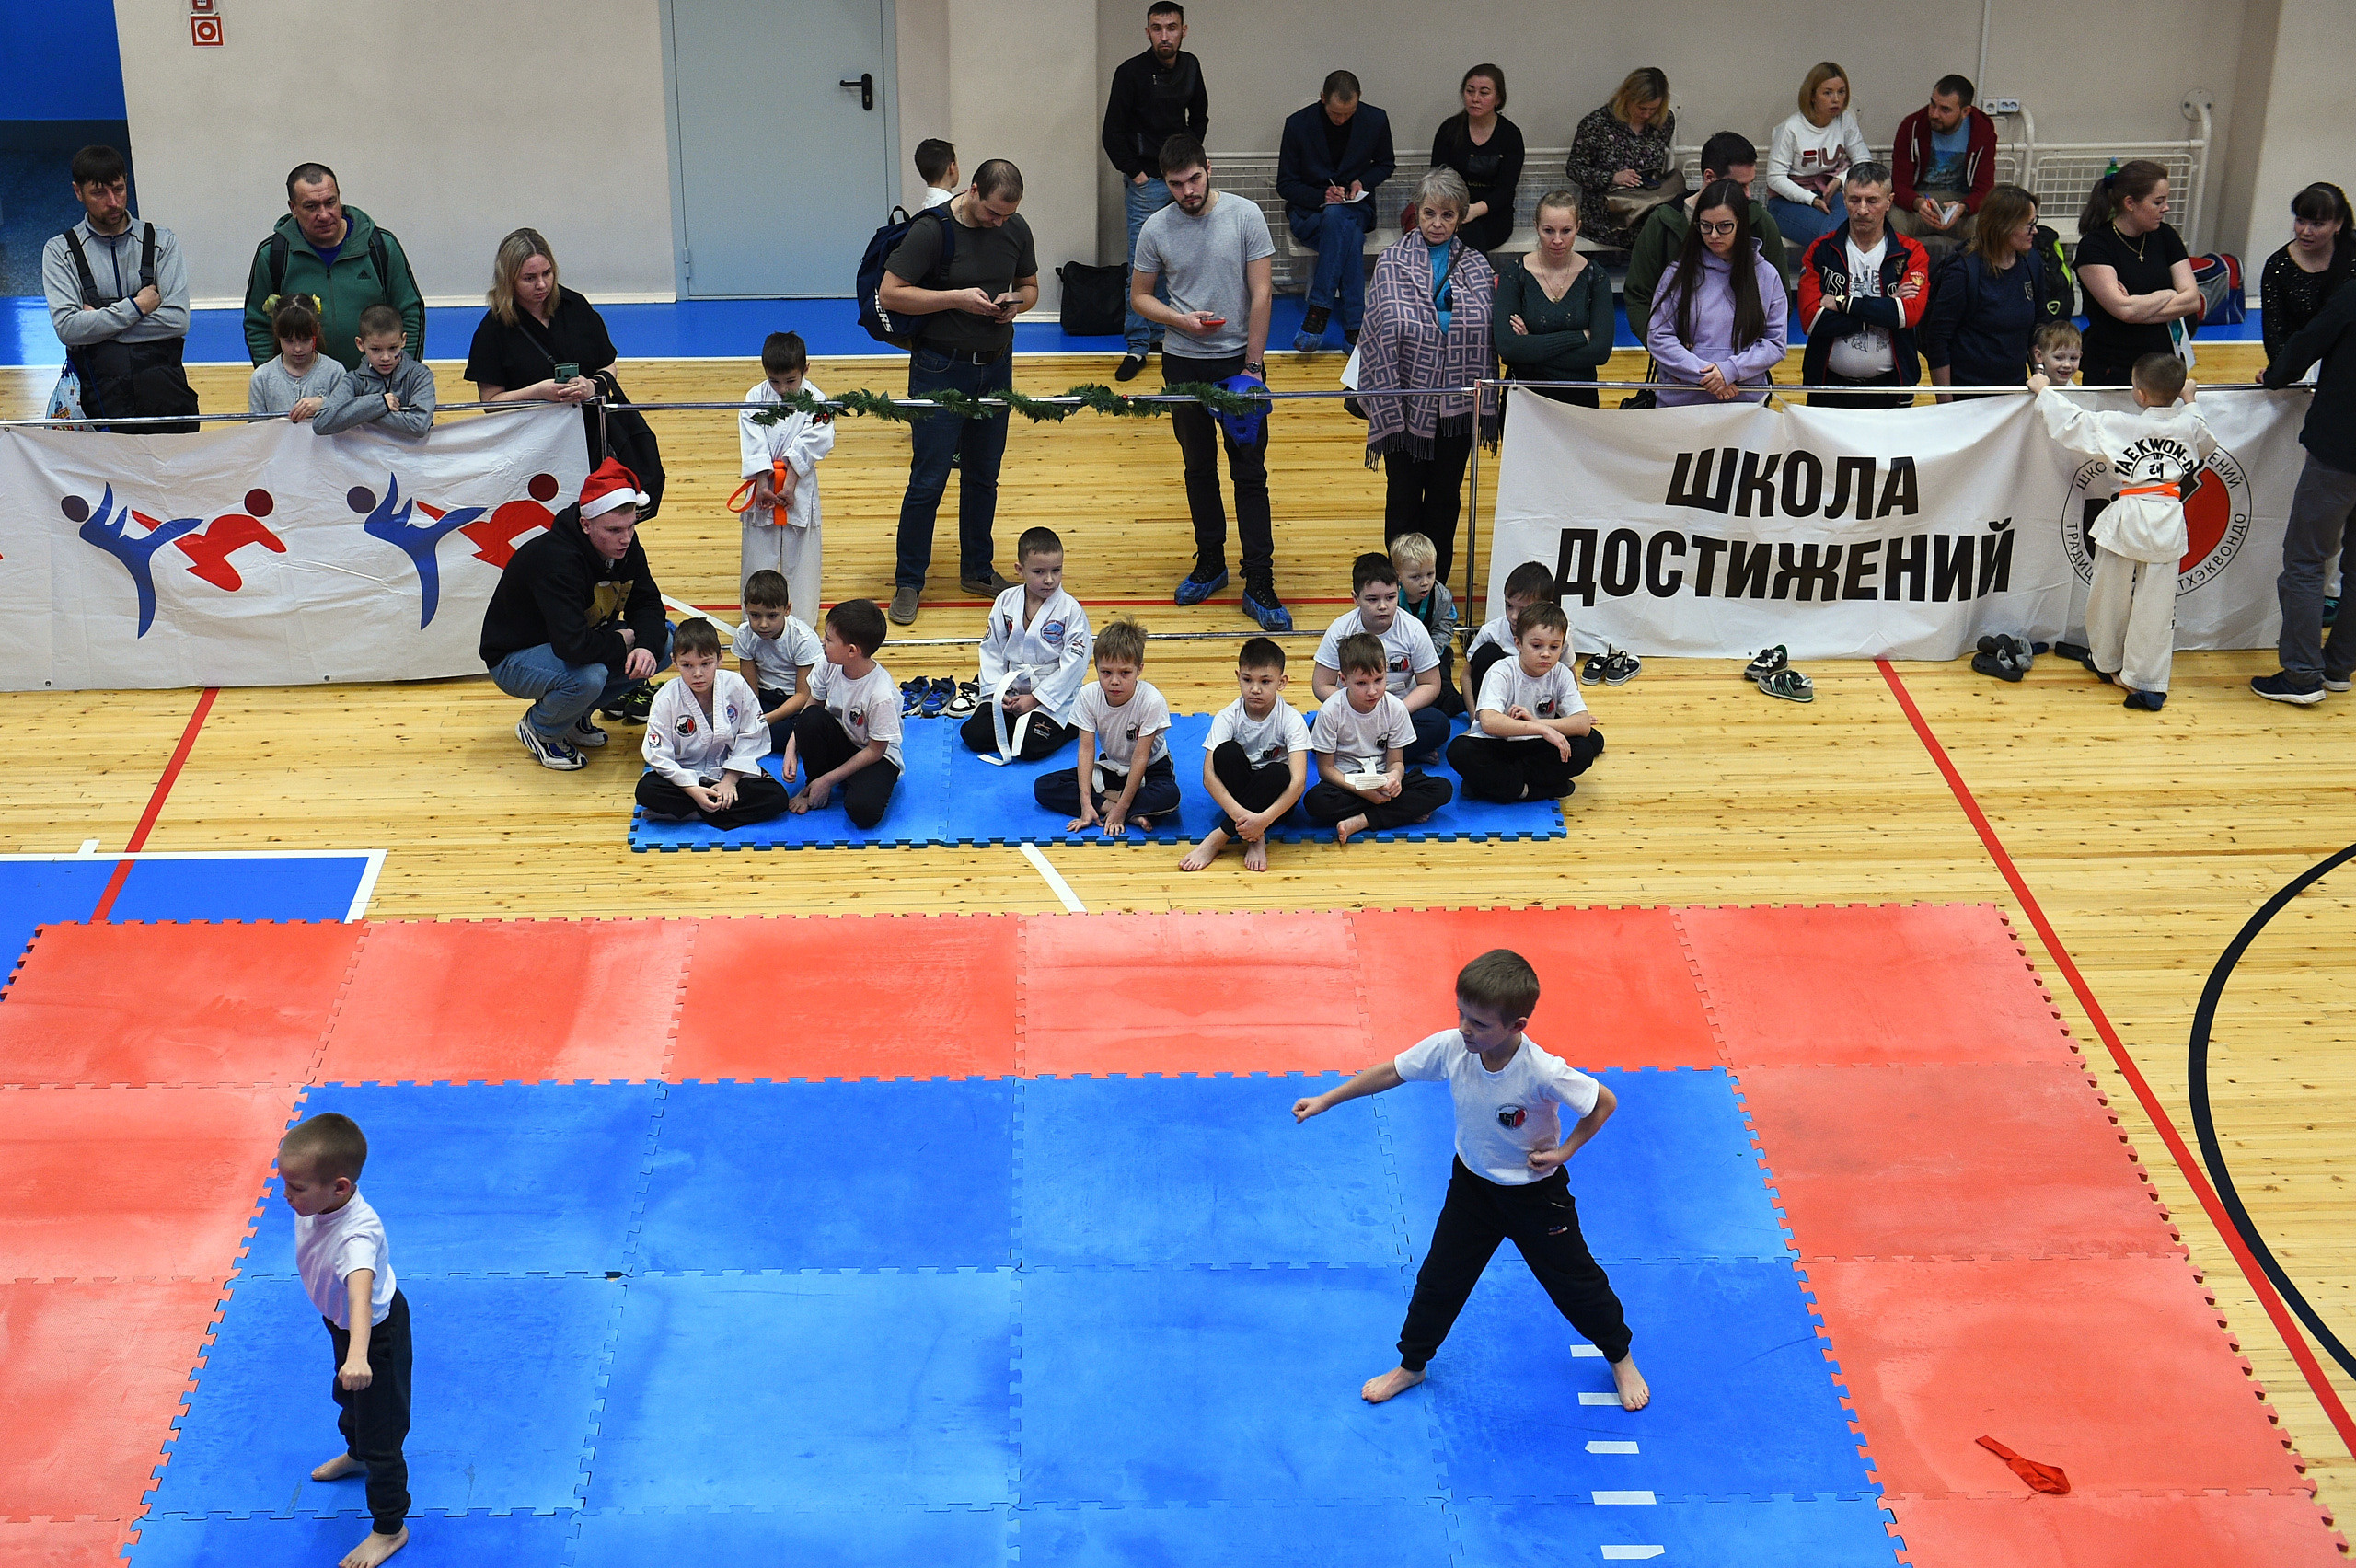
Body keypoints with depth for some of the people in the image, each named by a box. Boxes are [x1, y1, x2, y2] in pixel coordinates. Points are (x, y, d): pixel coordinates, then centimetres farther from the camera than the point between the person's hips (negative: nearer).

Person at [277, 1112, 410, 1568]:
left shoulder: (356, 1235, -48)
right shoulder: (315, 1203, -24)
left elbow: (361, 1293, -64)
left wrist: (358, 1355, -75)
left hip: (377, 1334, -9)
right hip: (342, 1324, 9)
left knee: (380, 1435, 8)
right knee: (347, 1395, 37)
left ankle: (390, 1529, 30)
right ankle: (355, 1455, 69)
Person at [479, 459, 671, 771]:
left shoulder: (625, 546, -11)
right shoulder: (556, 559, -35)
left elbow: (647, 604, -1)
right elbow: (574, 646, -43)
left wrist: (647, 645, -23)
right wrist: (621, 642, -23)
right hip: (514, 659, -8)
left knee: (666, 641, -7)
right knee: (588, 677, -38)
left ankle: (575, 714, 7)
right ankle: (538, 729, -3)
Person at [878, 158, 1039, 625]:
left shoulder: (1016, 230, 2)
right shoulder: (932, 230, -15)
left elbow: (1030, 286, 16)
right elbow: (891, 293, -16)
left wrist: (1017, 301, -8)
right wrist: (957, 298, -23)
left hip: (996, 367, 5)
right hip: (940, 369, -5)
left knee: (983, 476, 13)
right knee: (928, 480, -4)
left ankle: (977, 570, 27)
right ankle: (908, 583, 6)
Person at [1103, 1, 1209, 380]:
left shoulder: (1190, 67, 5)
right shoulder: (1131, 72, -11)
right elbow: (1113, 133, -8)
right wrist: (1135, 174, -8)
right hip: (1146, 182, -5)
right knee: (1142, 266, -5)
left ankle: (1161, 332, 20)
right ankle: (1137, 345, -1)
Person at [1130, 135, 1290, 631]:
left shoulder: (1245, 215, -8)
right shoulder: (1155, 229, -2)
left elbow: (1261, 293, -7)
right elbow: (1139, 296, 8)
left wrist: (1253, 366, -11)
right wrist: (1179, 319, -13)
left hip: (1239, 361, -2)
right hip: (1184, 365, 2)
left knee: (1250, 474, -3)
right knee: (1199, 469, 13)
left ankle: (1259, 585, -1)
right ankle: (1210, 562, 29)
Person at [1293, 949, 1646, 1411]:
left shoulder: (1544, 1073, -36)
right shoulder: (1450, 1048, -24)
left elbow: (1605, 1102, -20)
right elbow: (1391, 1072, -9)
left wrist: (1564, 1151, -18)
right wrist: (1326, 1100, -6)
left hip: (1536, 1194, -3)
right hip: (1472, 1185, 3)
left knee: (1575, 1281, 15)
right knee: (1439, 1280, 14)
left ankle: (1620, 1358, 41)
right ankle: (1411, 1366, 37)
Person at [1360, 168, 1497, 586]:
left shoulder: (1477, 267, 3)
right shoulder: (1394, 262, -5)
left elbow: (1487, 339, 5)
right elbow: (1384, 332, -8)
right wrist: (1386, 406, -14)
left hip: (1457, 406, 2)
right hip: (1407, 404, -2)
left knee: (1446, 497, 12)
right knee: (1403, 496, 9)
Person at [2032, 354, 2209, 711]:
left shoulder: (2117, 426, -8)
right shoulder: (2190, 426, 3)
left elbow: (2071, 423, -3)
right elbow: (2206, 447, 26)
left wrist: (2044, 391, 11)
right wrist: (2190, 402, 37)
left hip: (2126, 520, -2)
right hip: (2168, 523, 3)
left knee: (2110, 597, 17)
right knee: (2157, 605, 4)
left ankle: (2107, 662, 35)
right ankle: (2149, 684, 2)